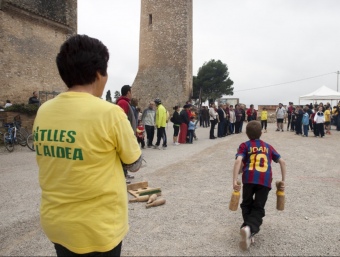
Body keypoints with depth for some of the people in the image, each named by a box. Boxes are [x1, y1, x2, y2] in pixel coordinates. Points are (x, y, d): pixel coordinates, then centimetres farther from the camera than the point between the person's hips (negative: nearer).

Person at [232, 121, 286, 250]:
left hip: (249, 179, -1)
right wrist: (283, 181, 23)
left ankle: (247, 227, 5)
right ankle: (250, 229, -22)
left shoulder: (245, 145, 12)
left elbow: (238, 161, -6)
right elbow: (282, 162, 19)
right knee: (258, 208, 5)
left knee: (247, 205, 21)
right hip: (265, 181, 1)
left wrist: (234, 180, -10)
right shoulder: (268, 146, 22)